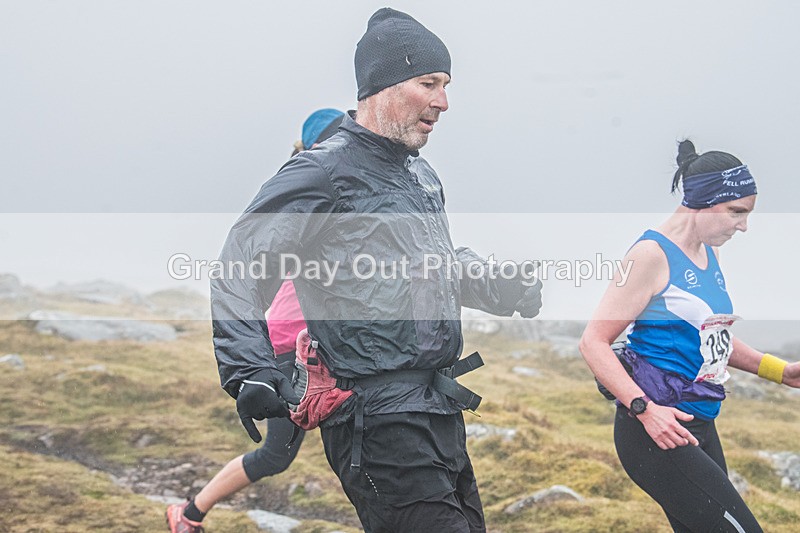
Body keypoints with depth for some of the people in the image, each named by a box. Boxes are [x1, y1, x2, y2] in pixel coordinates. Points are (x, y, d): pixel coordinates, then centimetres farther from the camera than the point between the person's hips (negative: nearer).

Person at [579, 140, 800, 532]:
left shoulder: (710, 254, 13)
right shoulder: (652, 255, -13)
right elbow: (594, 342, -15)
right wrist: (645, 409, -25)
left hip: (699, 427, 9)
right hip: (654, 429, -9)